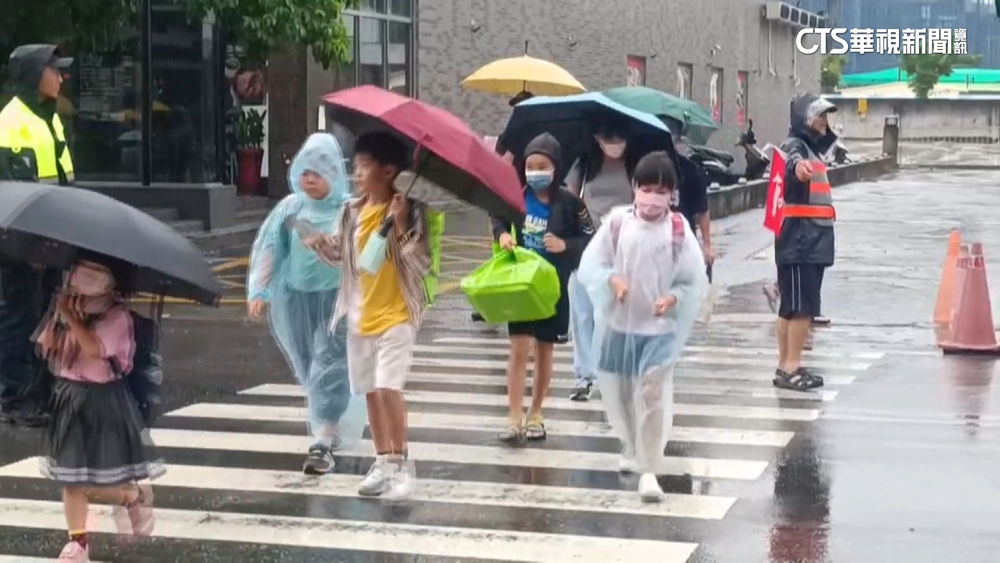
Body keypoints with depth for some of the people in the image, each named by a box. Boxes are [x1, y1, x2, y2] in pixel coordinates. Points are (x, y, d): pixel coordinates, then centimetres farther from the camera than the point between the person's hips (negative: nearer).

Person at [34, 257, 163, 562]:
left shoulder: (115, 315, -13)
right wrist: (58, 315, -11)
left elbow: (93, 347, -27)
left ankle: (137, 496, 26)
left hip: (102, 402, -6)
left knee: (96, 482, -4)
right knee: (69, 477, 7)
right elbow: (47, 345, 1)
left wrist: (69, 315, -23)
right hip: (68, 398, 6)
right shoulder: (68, 310, 6)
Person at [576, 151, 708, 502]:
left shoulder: (679, 230, -9)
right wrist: (612, 280, -21)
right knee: (619, 393, 16)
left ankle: (649, 470, -5)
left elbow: (695, 281, -4)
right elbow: (590, 264, -2)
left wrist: (673, 298, -22)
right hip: (618, 324, 3)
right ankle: (632, 448, 42)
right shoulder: (617, 221, -5)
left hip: (659, 328, -3)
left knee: (652, 396, -10)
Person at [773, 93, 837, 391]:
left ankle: (786, 367, 16)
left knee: (793, 307, 12)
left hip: (813, 243, 10)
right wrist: (798, 166, -62)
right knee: (801, 307, -12)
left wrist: (832, 135, 65)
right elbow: (793, 160, -39)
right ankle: (791, 368, -11)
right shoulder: (794, 146, -13)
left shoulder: (813, 149, 19)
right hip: (798, 242, -10)